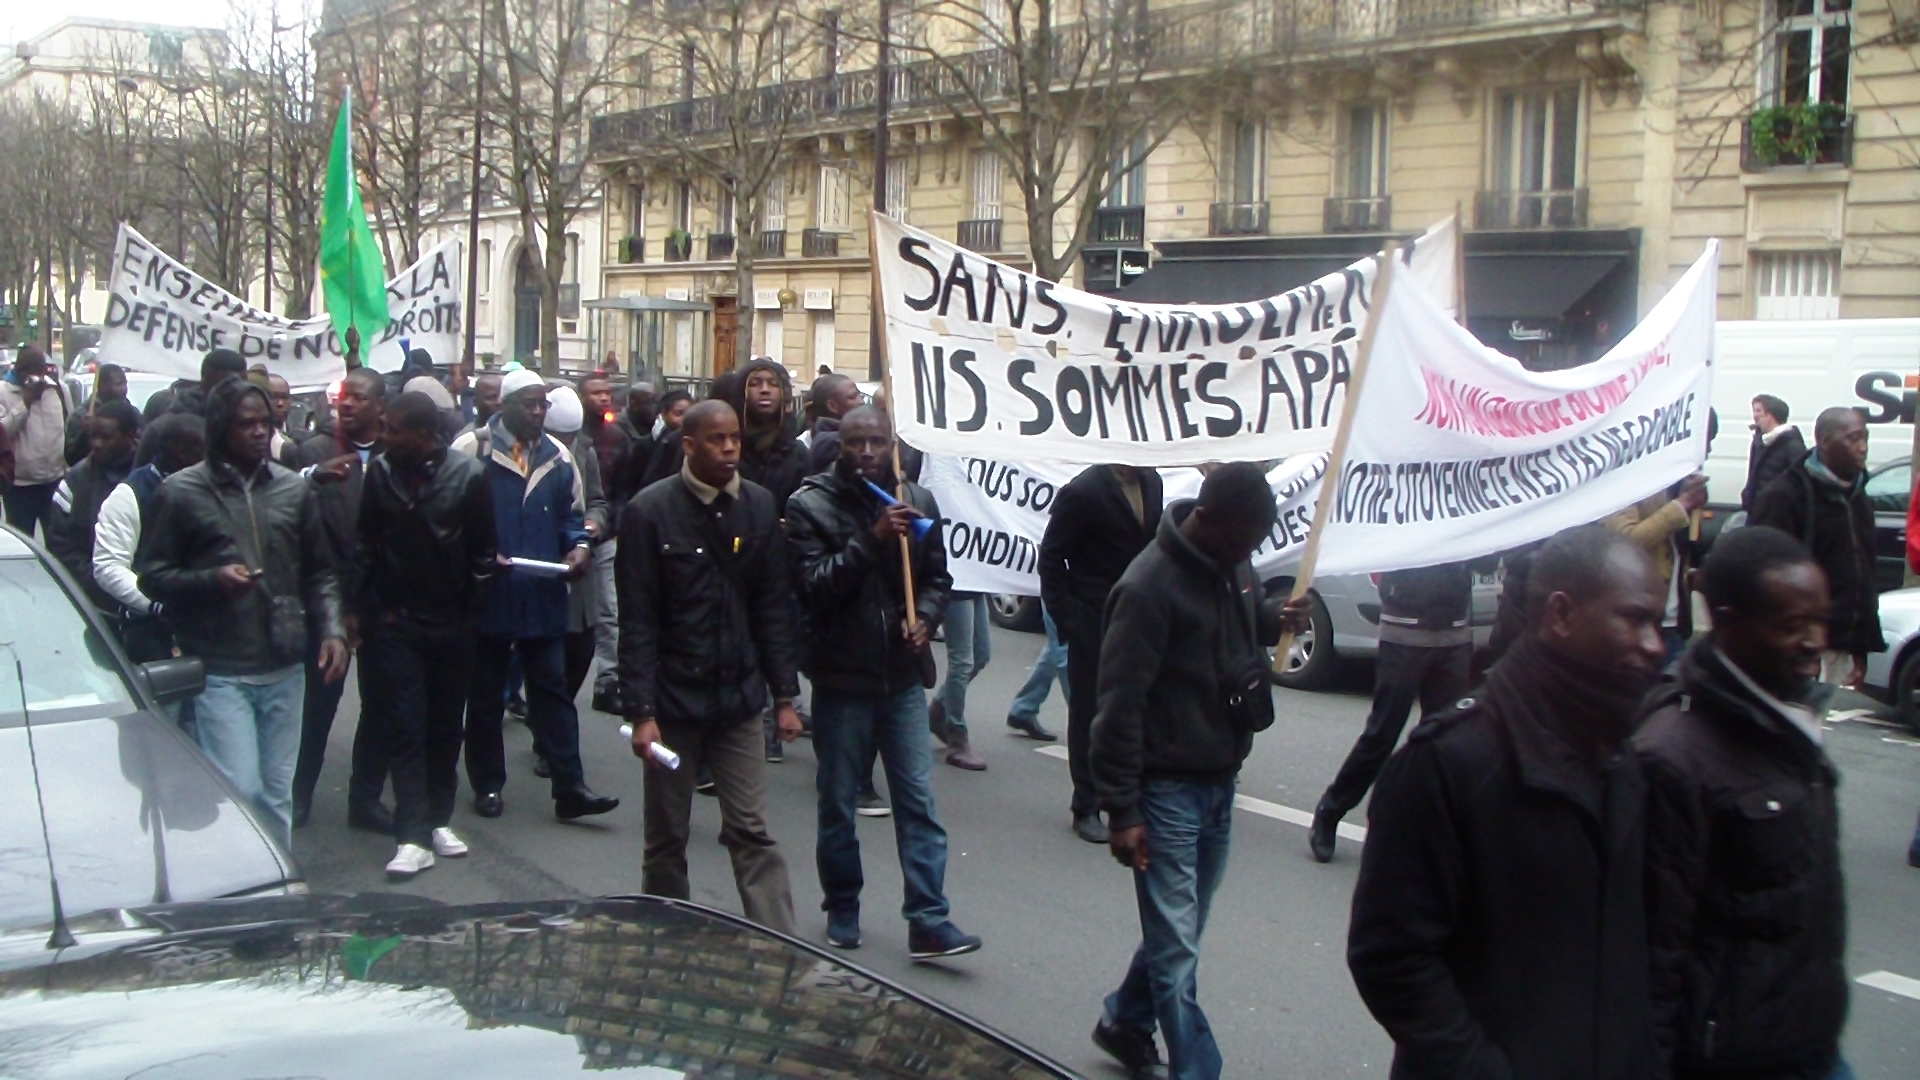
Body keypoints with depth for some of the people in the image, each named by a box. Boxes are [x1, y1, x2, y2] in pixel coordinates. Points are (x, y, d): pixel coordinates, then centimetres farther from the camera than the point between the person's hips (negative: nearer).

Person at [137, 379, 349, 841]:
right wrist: (212, 580, -16)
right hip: (220, 673, -4)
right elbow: (151, 575, 0)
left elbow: (319, 573, 13)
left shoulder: (295, 489, 8)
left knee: (277, 794, 12)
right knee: (241, 790, -8)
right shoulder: (181, 492, -2)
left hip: (285, 670, 4)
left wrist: (332, 630, -1)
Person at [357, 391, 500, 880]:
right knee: (404, 726, -3)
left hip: (451, 624, 0)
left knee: (445, 725, 10)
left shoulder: (468, 474, -7)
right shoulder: (381, 472, -1)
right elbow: (365, 544, 5)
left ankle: (439, 819, 23)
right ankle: (413, 836, -2)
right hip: (395, 624, 0)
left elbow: (482, 551, -1)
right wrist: (369, 608, 1)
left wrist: (469, 609, -1)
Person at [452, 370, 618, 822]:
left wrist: (578, 547, -3)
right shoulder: (470, 449, -6)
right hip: (486, 596, -3)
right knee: (485, 695, 9)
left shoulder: (558, 456, 9)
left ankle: (569, 788, 4)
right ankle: (487, 786, 21)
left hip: (543, 597, 3)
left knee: (553, 690, 3)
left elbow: (572, 515, 16)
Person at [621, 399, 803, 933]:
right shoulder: (651, 511, -8)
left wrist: (784, 694, 2)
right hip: (674, 701, -2)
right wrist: (641, 710, -13)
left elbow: (775, 608, 5)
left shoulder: (759, 506, 2)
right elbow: (637, 621, -9)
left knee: (752, 833, 2)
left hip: (739, 699, 2)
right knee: (666, 838, 11)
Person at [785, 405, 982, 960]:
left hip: (903, 674, 2)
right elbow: (813, 586, -16)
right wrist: (872, 540, -24)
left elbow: (937, 576, 13)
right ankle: (842, 910, 27)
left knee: (918, 800, 0)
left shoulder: (917, 501, 5)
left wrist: (925, 617, -7)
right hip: (841, 675, -2)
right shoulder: (811, 504, -6)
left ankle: (928, 920, 3)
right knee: (838, 802, 11)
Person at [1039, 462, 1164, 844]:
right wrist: (1065, 618, -10)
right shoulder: (1083, 491, -15)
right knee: (1089, 716, 5)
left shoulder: (1152, 483, 4)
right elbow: (1052, 557, -9)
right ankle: (1086, 810, 16)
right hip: (1094, 623, -5)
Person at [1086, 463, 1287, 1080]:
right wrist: (1122, 812, -18)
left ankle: (1125, 1023, 39)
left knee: (1178, 930, 19)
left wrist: (1277, 621, 2)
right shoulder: (1150, 585, -19)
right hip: (1168, 790, -8)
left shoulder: (1236, 567, 5)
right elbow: (1119, 705, -18)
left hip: (1220, 783, 8)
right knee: (1177, 948, -3)